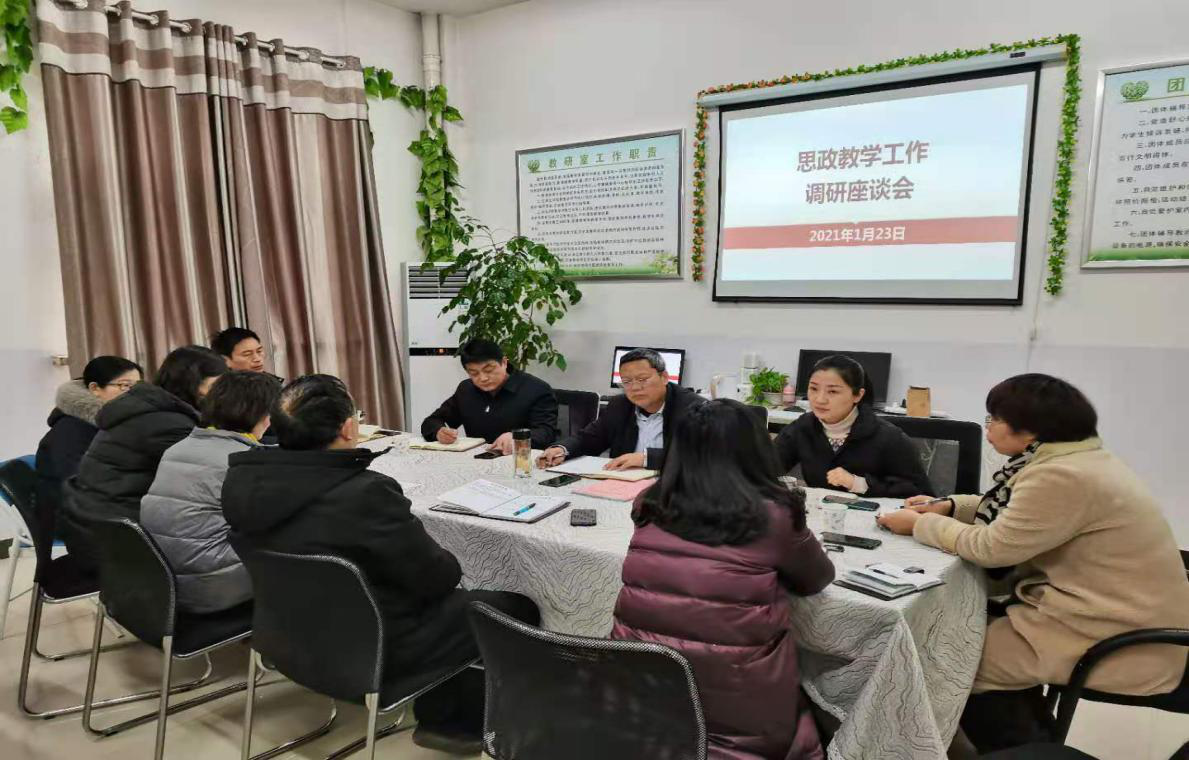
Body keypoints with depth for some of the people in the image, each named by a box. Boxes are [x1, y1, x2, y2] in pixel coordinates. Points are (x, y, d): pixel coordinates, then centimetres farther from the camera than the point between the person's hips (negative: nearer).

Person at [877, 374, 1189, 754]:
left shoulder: (1062, 476, -26)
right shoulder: (1076, 457, 6)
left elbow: (991, 547, -20)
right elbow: (1011, 511, 19)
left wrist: (920, 524, -7)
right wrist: (948, 507, 8)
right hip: (1128, 617, 10)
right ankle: (1034, 736, 28)